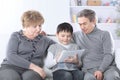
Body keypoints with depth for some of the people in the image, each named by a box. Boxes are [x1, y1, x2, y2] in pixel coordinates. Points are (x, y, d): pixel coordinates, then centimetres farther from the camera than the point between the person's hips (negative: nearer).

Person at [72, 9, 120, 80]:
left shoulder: (105, 34, 12)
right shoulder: (76, 35, 20)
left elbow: (109, 55, 1)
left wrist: (100, 70, -15)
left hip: (107, 67, 0)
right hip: (89, 69, 1)